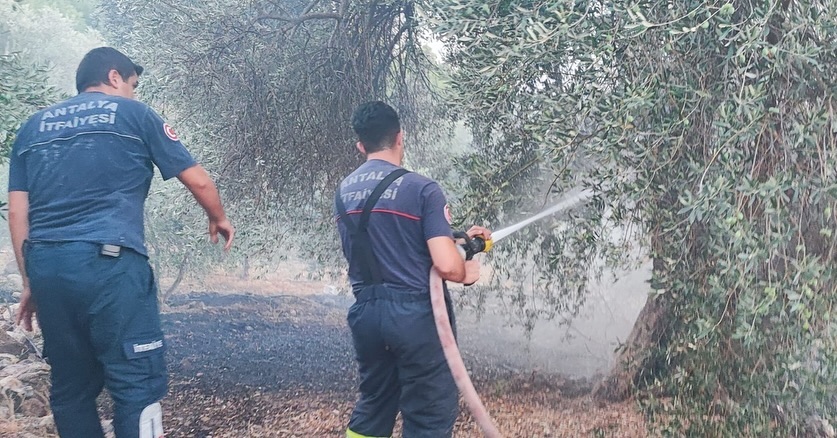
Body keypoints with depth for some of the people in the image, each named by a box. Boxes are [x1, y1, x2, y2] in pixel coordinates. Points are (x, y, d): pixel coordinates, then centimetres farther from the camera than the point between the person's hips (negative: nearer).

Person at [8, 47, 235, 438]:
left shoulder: (34, 126, 21)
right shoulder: (133, 113, 9)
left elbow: (17, 213, 14)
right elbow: (197, 181, 10)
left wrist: (30, 281, 18)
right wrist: (218, 218, 28)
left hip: (47, 267, 6)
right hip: (109, 262, -6)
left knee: (70, 387, 12)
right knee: (138, 382, -4)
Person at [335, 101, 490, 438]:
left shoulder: (344, 192, 7)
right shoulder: (422, 189, -12)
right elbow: (447, 266, -20)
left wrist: (458, 237, 17)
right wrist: (467, 272, 3)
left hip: (366, 313, 6)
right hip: (416, 315, -6)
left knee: (372, 408, 21)